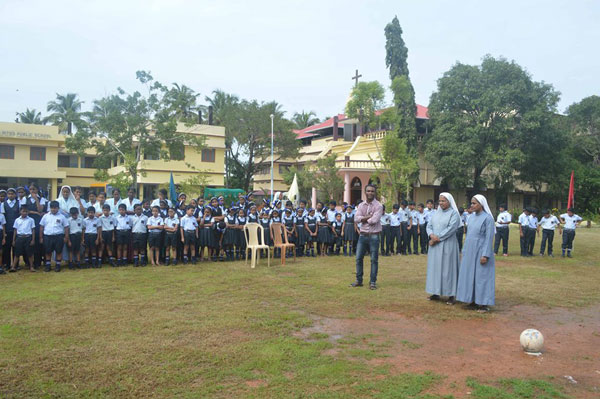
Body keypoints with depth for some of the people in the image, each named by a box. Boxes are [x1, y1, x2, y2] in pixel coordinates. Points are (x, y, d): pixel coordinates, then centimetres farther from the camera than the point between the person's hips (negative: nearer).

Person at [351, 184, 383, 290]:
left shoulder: (378, 206, -5)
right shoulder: (361, 205, 9)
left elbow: (374, 220, -18)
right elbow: (357, 218, -6)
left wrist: (364, 219, -5)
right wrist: (369, 216, -13)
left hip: (374, 236, -4)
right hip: (363, 235, 4)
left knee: (374, 260, 2)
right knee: (358, 258, 7)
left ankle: (373, 282, 11)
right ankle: (359, 280, 19)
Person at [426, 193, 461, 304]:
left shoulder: (454, 213, -5)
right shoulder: (436, 213, 13)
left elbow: (451, 228, -15)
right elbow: (429, 226, 9)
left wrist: (438, 238, -17)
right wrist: (431, 235, -12)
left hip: (447, 245, -6)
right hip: (434, 245, 6)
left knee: (447, 267, -3)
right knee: (435, 267, 8)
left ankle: (451, 295, 4)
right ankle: (436, 293, 16)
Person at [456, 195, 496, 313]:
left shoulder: (488, 218, -11)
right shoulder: (471, 216, 9)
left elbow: (489, 237, -14)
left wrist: (485, 255, -18)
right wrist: (464, 251, 13)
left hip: (480, 252, -7)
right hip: (470, 251, 7)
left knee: (481, 275, -2)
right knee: (470, 275, 9)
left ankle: (484, 303, 6)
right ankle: (473, 299, 19)